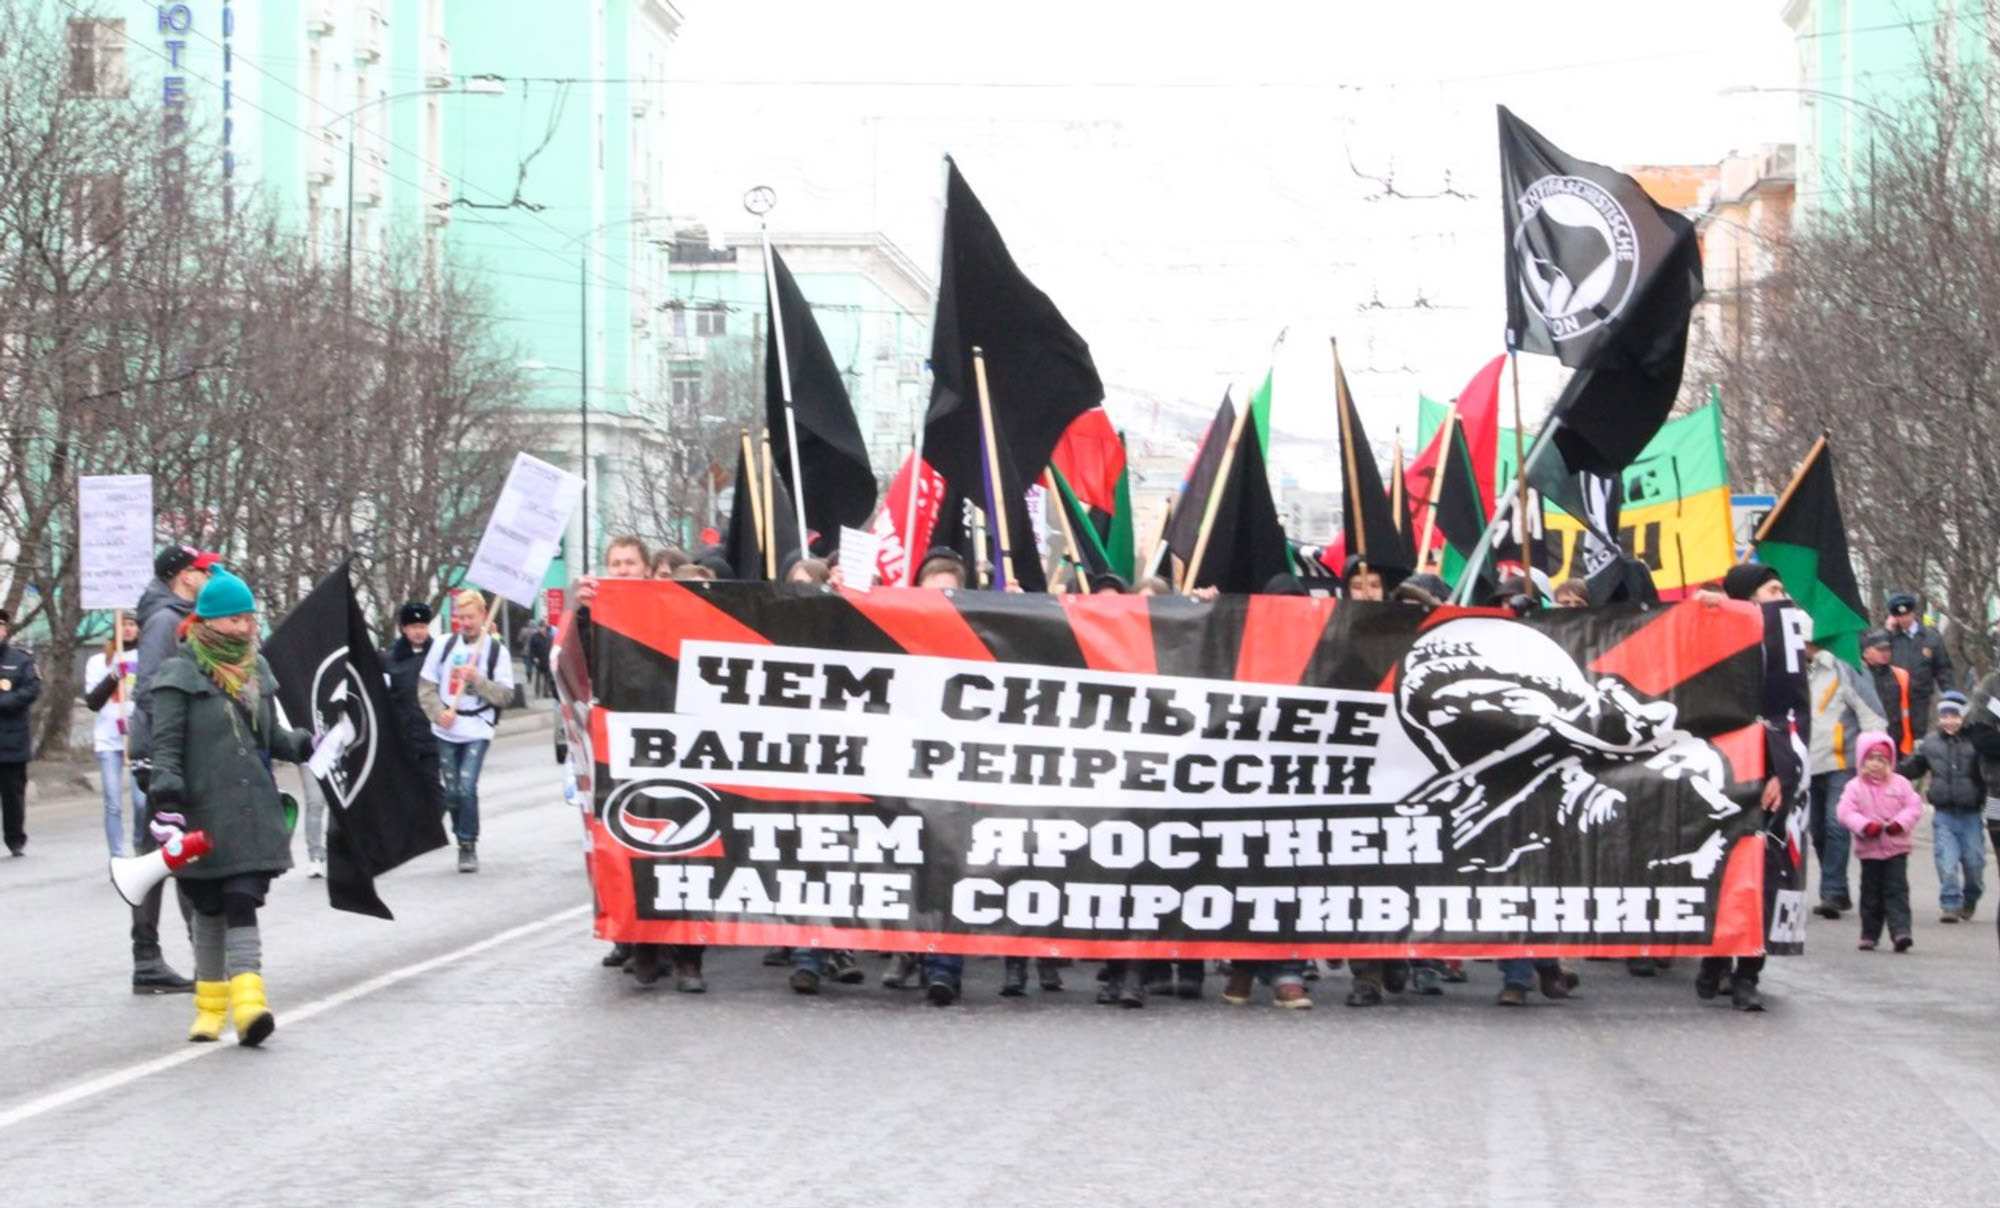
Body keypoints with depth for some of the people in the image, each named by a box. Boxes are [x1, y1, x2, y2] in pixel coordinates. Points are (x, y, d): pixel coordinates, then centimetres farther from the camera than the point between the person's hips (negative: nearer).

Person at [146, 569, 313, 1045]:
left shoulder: (256, 669, 14)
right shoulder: (180, 675, -3)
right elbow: (166, 744, -8)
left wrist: (308, 746, 9)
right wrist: (167, 802, -18)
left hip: (253, 813, 3)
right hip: (204, 816, -3)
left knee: (242, 904, -8)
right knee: (210, 910, 7)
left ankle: (247, 1001, -19)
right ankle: (210, 1005, 19)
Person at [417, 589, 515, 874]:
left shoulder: (496, 649, -1)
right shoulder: (444, 645, 5)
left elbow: (505, 695, -4)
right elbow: (425, 686, 7)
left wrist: (477, 679, -17)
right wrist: (439, 712, -9)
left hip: (478, 731, -3)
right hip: (446, 731, 3)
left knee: (467, 788, -14)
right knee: (452, 791, 6)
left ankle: (469, 845, -1)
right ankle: (463, 839, 24)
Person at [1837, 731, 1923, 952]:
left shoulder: (1900, 784, 2)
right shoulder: (1855, 787, -1)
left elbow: (1914, 806, -1)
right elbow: (1846, 812, -8)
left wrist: (1900, 823, -17)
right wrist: (1864, 826, -22)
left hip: (1896, 848, 0)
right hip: (1869, 849, 0)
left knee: (1897, 890, -7)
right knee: (1871, 893, 8)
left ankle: (1901, 931, -14)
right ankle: (1869, 935, 16)